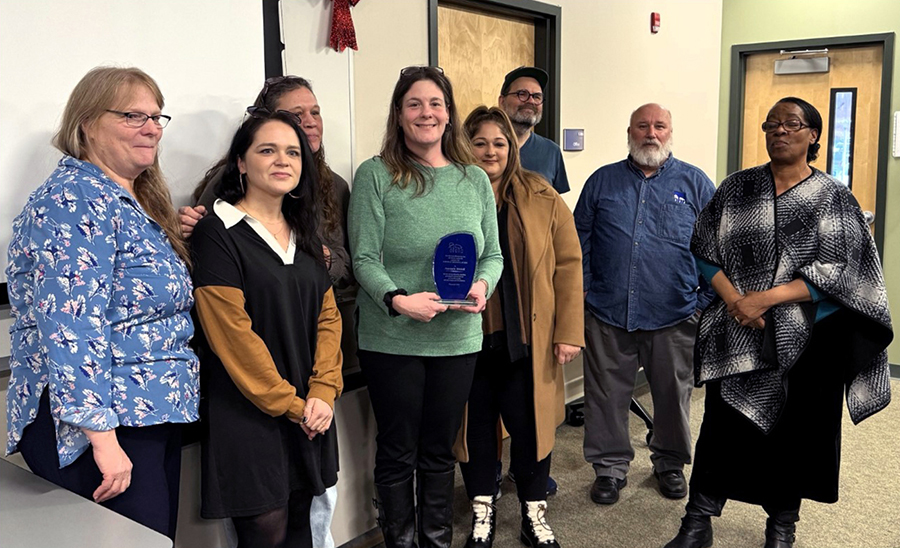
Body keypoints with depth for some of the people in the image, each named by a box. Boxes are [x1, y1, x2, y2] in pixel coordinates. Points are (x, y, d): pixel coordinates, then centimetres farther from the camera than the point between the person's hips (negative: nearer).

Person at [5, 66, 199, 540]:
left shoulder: (136, 203, 13)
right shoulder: (73, 200, -15)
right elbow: (72, 328, -24)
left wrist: (173, 238, 11)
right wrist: (102, 436, -27)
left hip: (156, 416, 10)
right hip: (99, 424, -9)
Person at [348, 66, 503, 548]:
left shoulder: (475, 179, 7)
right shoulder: (375, 175, -6)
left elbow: (493, 254, 9)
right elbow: (364, 258, -10)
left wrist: (482, 285, -12)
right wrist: (397, 300, -26)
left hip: (458, 339, 4)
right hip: (391, 340, -3)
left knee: (440, 451, 17)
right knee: (397, 453, 11)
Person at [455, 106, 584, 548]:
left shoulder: (543, 199, 0)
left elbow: (568, 265, -2)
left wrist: (568, 330, -6)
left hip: (528, 339, 0)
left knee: (529, 423, 8)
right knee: (475, 425, 12)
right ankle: (482, 512, 32)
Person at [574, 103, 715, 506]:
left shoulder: (694, 183, 5)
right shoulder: (602, 181, 7)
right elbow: (579, 241, 10)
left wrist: (707, 301, -1)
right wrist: (584, 290, 1)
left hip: (674, 319, 0)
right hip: (608, 315, 1)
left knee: (673, 395, 13)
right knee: (606, 396, 8)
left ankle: (670, 462, 34)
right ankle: (611, 466, 25)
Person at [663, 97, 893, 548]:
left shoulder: (834, 198, 0)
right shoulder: (736, 187, 5)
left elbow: (839, 272, -8)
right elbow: (705, 251, 3)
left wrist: (766, 298, -17)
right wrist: (734, 300, -13)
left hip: (805, 341, 0)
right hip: (735, 336, 1)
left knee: (793, 430, 9)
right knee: (723, 425, 2)